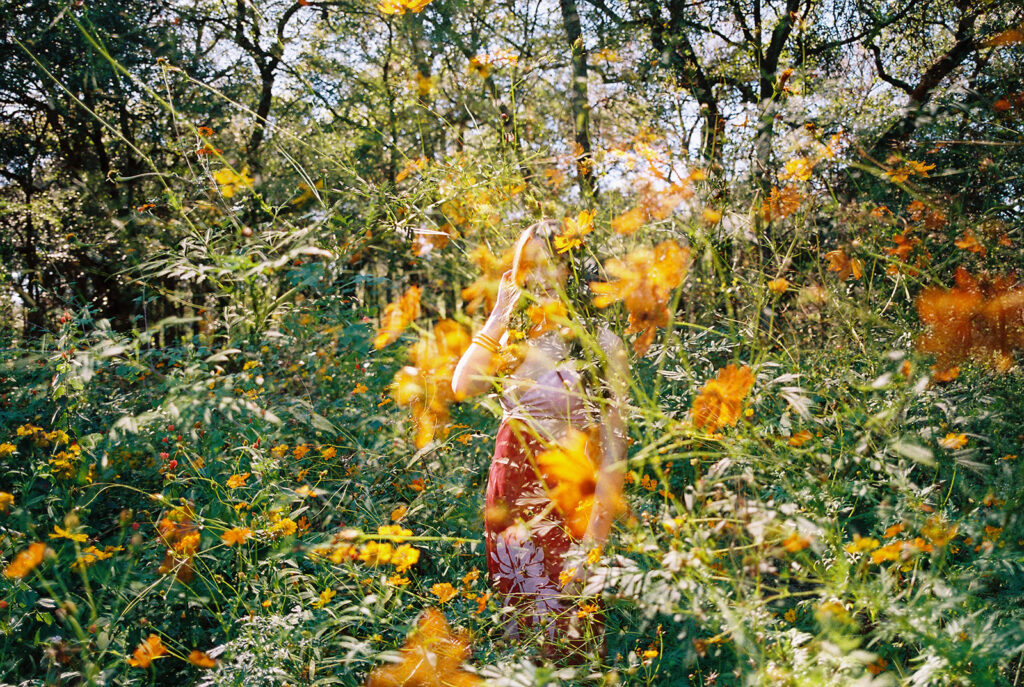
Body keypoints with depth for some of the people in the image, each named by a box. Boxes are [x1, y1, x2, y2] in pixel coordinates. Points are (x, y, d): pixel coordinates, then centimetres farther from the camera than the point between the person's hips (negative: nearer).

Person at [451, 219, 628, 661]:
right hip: (509, 490, 5)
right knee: (519, 616, 14)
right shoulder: (514, 336, 8)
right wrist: (500, 313, -5)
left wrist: (598, 531, -15)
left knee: (567, 638, 0)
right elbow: (463, 386, -11)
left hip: (569, 498, -4)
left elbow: (613, 446, -9)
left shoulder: (600, 344, -7)